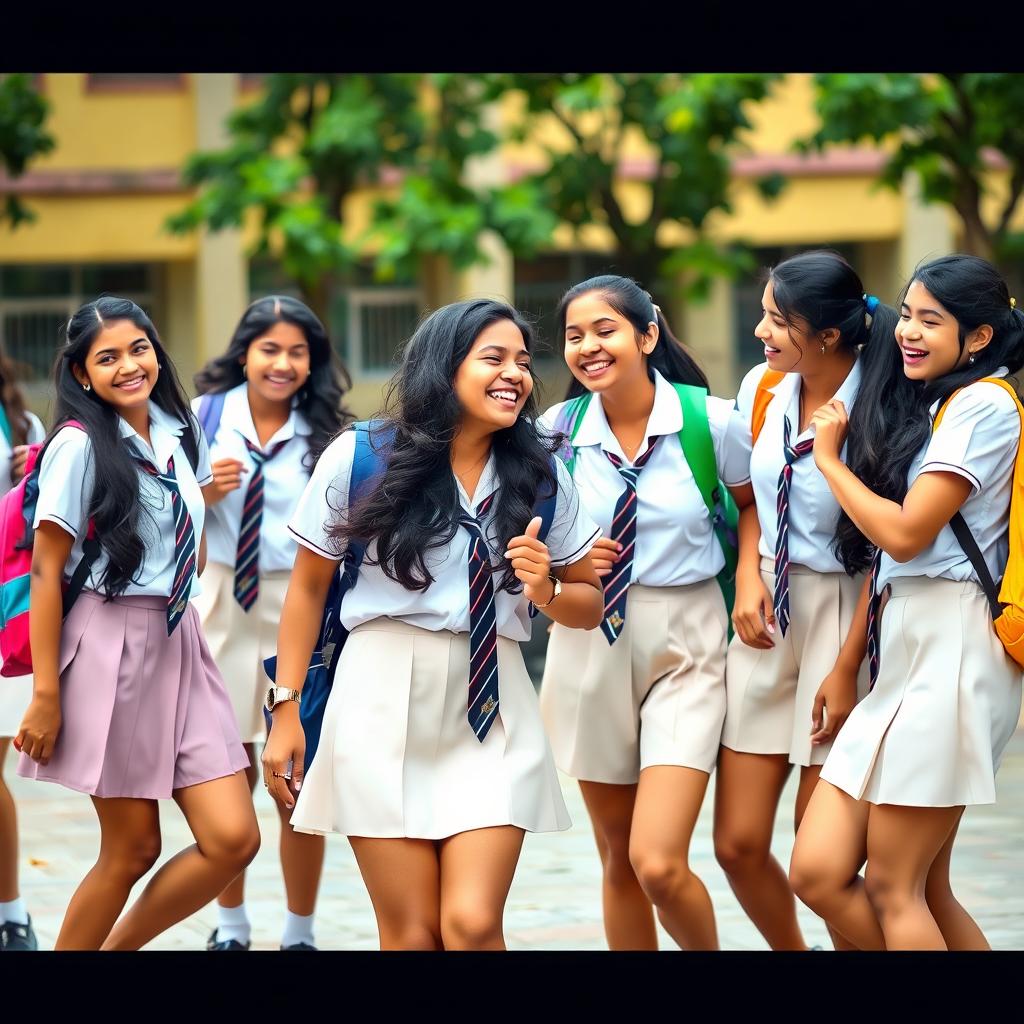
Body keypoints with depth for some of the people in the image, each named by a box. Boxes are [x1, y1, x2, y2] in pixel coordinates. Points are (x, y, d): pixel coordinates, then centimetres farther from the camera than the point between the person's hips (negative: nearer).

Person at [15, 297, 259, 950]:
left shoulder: (180, 433, 10)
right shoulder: (79, 447, -9)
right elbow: (47, 574, -10)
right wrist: (45, 696, -13)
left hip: (179, 644, 6)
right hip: (109, 650, -6)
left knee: (233, 838, -4)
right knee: (133, 849, -1)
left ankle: (117, 946, 16)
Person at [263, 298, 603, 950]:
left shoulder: (541, 475, 6)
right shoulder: (360, 457, -1)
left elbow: (589, 606, 14)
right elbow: (308, 586, 7)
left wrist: (545, 590, -8)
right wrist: (287, 709, 3)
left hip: (493, 708, 2)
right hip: (385, 701, -1)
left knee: (473, 923, -13)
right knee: (412, 933, -1)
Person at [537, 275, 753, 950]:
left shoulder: (712, 421, -9)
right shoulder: (558, 430, -2)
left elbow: (756, 507, 9)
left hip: (685, 646, -3)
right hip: (590, 642, 3)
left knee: (658, 865, -14)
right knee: (618, 862, 11)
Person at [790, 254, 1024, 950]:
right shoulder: (919, 408, 22)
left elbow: (905, 533, -13)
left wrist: (828, 458, 0)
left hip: (950, 651, -9)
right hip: (897, 652, 9)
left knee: (893, 891, -6)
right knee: (819, 873, 2)